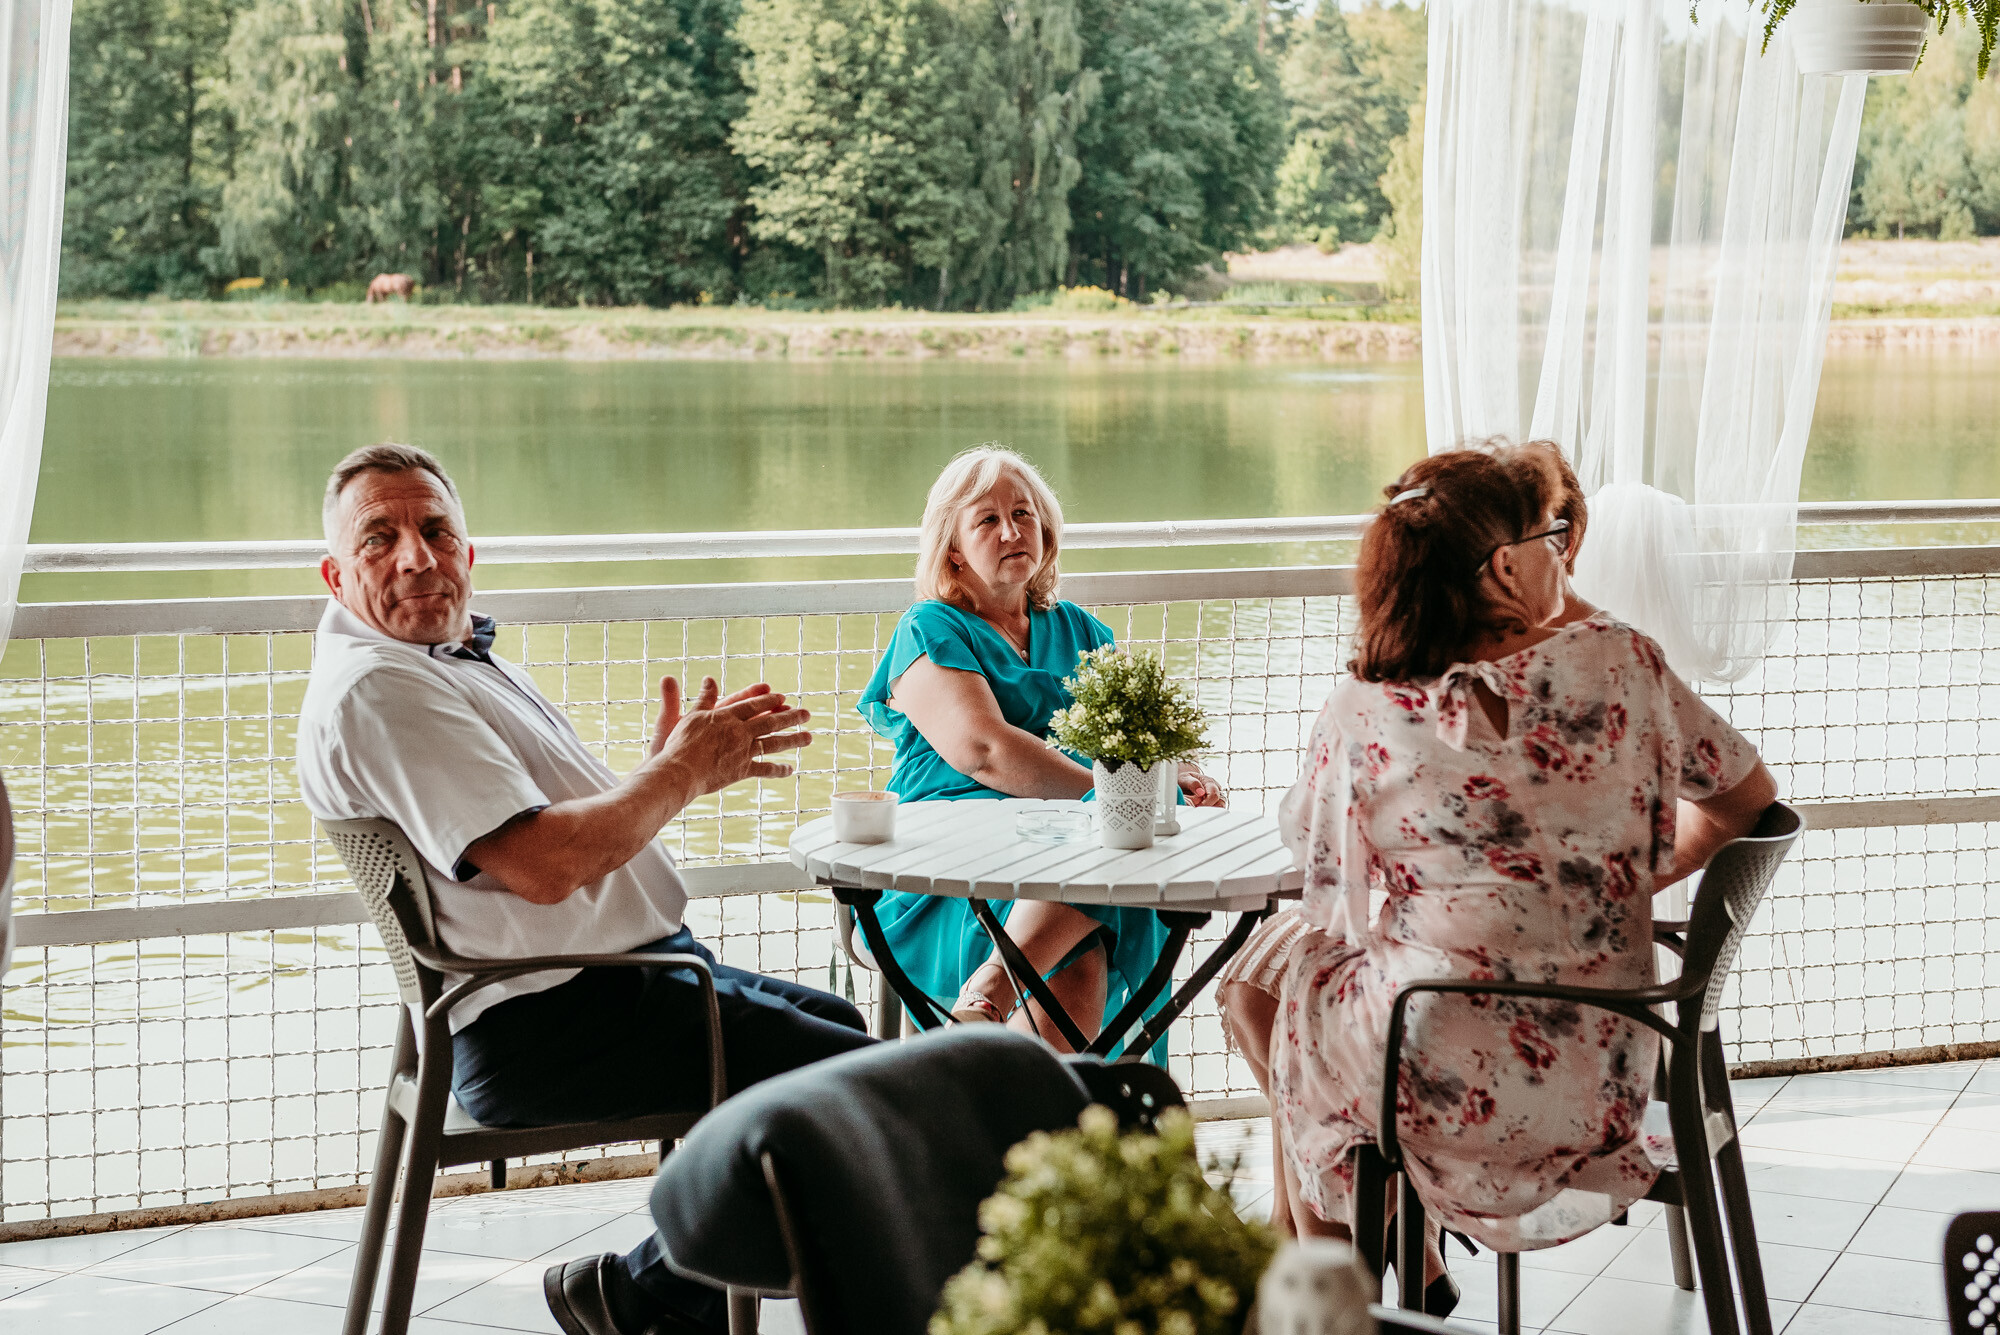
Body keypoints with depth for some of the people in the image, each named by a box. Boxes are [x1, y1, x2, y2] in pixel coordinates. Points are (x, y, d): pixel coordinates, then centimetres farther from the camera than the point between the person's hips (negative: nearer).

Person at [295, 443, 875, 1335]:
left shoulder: (463, 656, 16)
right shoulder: (372, 690, -18)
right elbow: (543, 864, -27)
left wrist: (675, 763, 5)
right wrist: (682, 773, -12)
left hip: (621, 977, 11)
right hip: (542, 1033, -11)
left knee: (835, 1022, 28)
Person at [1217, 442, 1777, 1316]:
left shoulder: (1362, 717, -15)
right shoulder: (1617, 660, -10)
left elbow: (1318, 861, 3)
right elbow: (1747, 796, 5)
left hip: (1445, 1094, -4)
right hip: (1604, 1086, 4)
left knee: (1276, 973, 29)